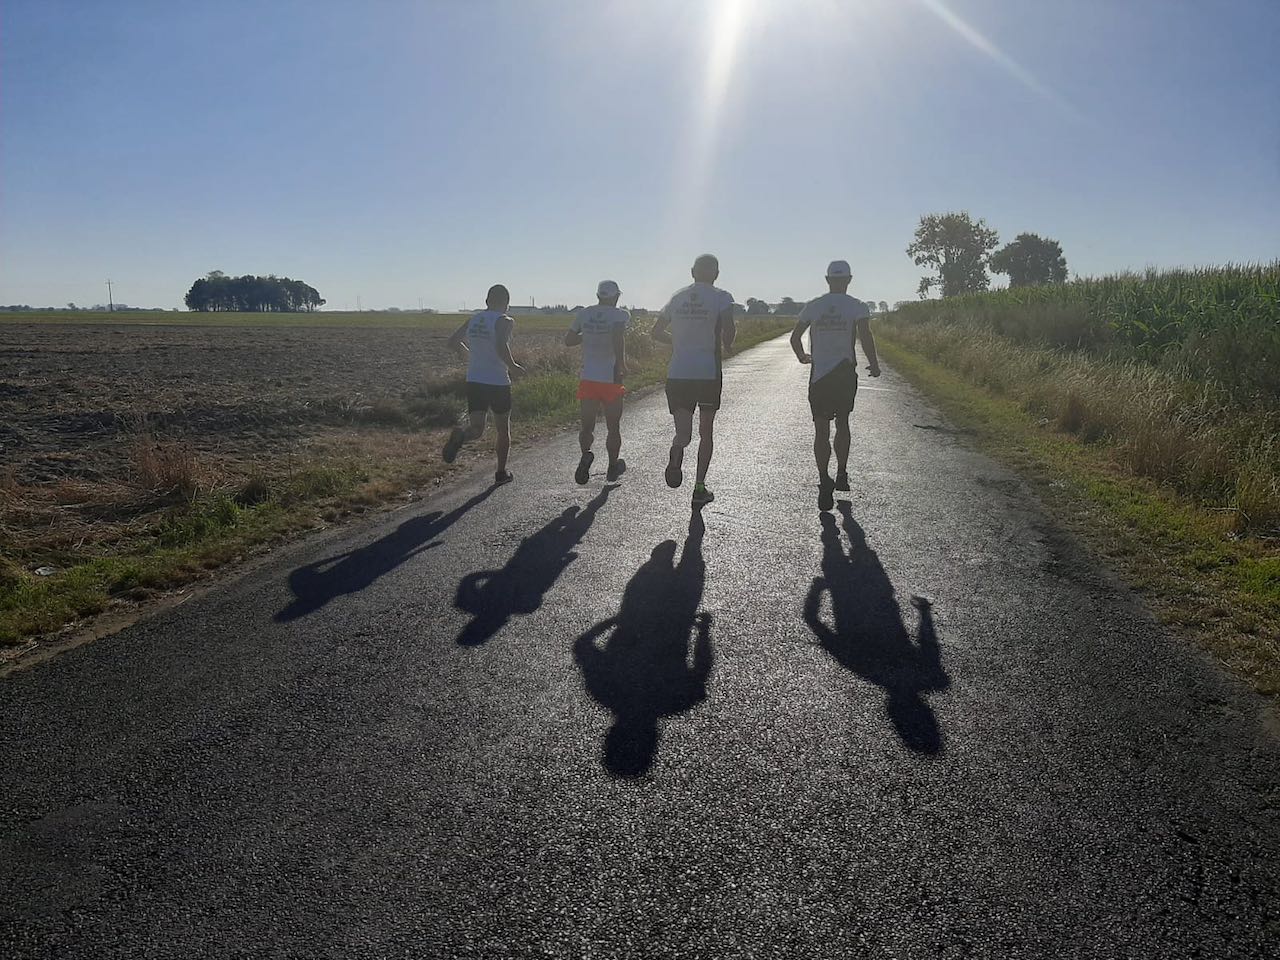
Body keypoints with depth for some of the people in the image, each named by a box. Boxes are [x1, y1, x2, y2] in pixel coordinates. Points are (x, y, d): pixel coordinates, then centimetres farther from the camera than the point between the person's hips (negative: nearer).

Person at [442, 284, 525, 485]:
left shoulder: (474, 319, 9)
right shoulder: (504, 321, -9)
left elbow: (453, 342, 14)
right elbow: (501, 347, -26)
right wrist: (513, 367, -11)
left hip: (474, 381, 4)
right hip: (499, 383, -4)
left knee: (477, 429, 1)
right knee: (503, 429, 16)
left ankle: (460, 436, -34)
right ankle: (501, 472, 22)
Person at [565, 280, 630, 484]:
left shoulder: (584, 314, 5)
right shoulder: (620, 315, -7)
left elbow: (568, 340, 14)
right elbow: (618, 336, -27)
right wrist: (621, 364, -18)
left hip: (588, 379, 3)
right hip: (611, 380, -3)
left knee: (587, 426, 11)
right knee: (613, 428, 14)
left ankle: (586, 453, -18)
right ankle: (613, 467, 27)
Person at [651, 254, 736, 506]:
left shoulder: (677, 298, 11)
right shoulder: (721, 298, -3)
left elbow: (657, 332, 15)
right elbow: (728, 330, -17)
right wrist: (727, 342, 5)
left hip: (677, 374, 3)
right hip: (708, 374, -2)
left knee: (683, 432, 4)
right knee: (706, 432, 14)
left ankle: (676, 457, -32)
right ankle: (700, 488, 15)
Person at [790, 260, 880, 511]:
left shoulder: (813, 306, 4)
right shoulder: (857, 307, -2)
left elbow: (795, 337, 6)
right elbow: (866, 337, -15)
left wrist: (802, 357, 25)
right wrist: (874, 365, -1)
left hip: (818, 375, 0)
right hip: (845, 374, 0)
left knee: (821, 430, 0)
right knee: (842, 424, 20)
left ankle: (824, 481, -15)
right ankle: (841, 475, 27)